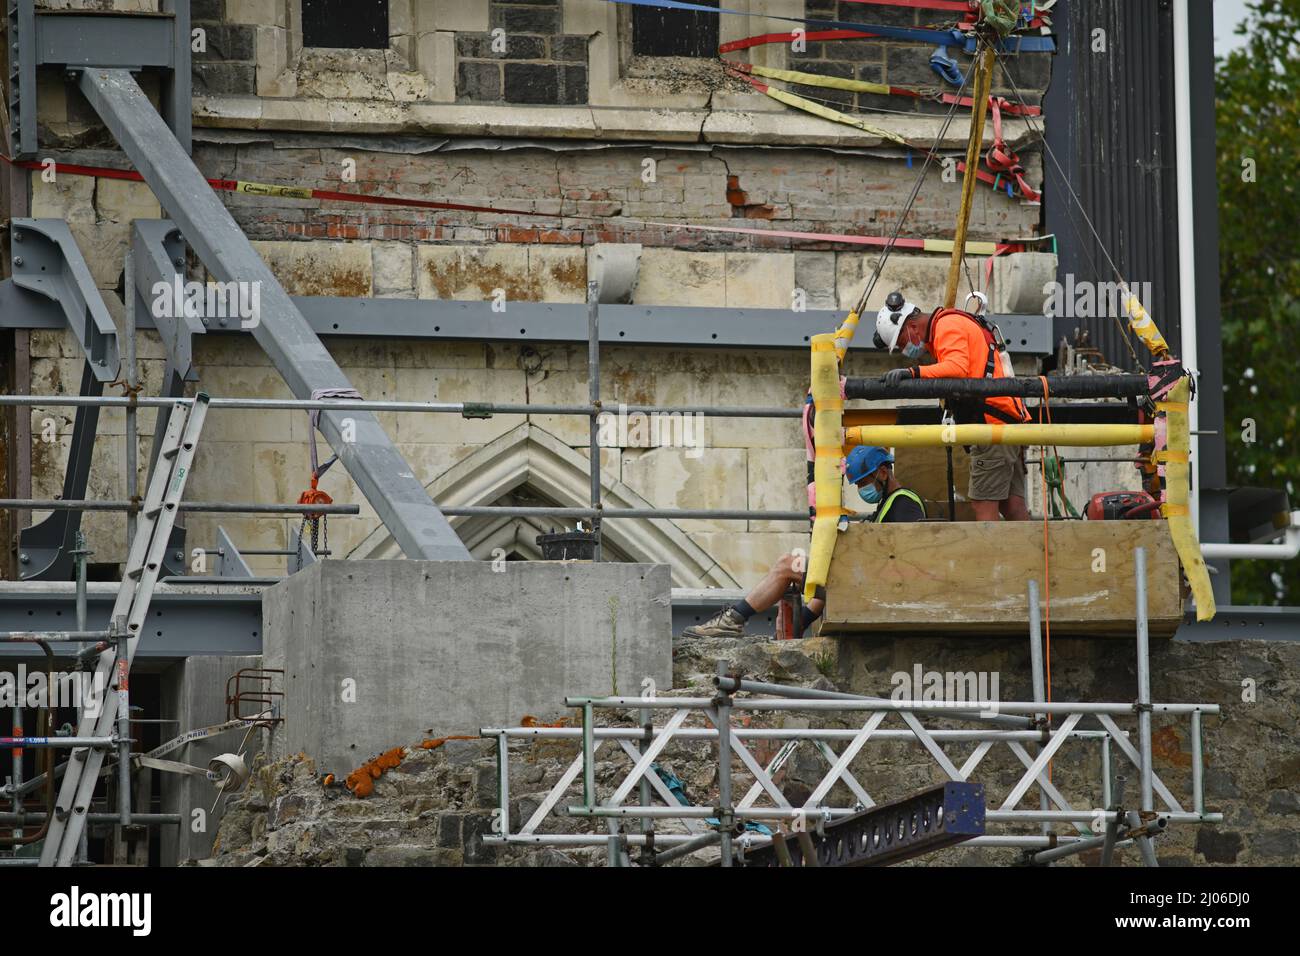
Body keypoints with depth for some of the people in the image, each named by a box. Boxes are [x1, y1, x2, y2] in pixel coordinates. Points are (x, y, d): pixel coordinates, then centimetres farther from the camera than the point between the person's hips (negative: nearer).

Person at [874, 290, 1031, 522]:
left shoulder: (948, 325, -7)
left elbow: (956, 368, -26)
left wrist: (913, 372, -36)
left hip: (994, 423, -10)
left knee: (984, 504, -11)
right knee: (1012, 504, 6)